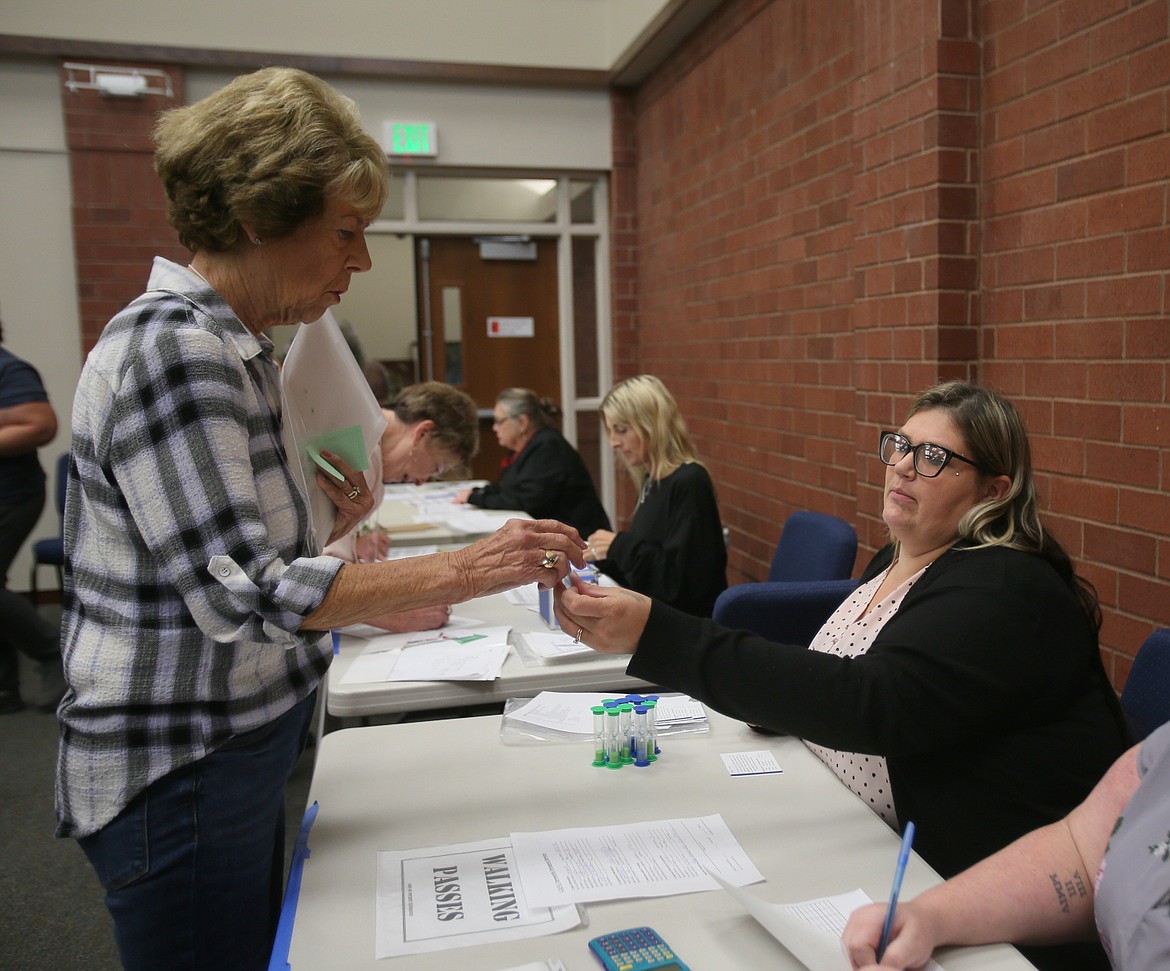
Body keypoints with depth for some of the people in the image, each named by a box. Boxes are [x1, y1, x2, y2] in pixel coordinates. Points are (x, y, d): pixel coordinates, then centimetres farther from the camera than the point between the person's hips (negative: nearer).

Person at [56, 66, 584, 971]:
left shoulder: (230, 347, 8)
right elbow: (239, 595, -26)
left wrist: (329, 525, -1)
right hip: (180, 772, -9)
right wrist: (461, 571, -25)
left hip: (238, 751, 9)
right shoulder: (170, 349, -21)